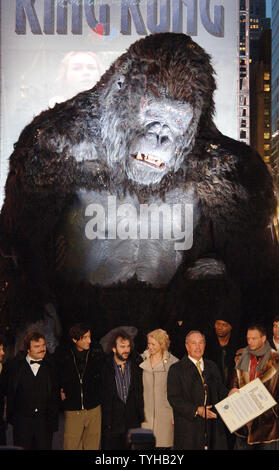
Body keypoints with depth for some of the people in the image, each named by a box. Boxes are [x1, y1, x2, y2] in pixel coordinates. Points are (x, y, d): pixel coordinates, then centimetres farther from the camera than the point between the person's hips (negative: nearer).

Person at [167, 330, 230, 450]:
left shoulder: (212, 367, 16)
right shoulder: (176, 369, -1)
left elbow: (220, 391, 19)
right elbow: (173, 398, -8)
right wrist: (196, 410, -17)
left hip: (213, 424, 4)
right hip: (189, 427, -4)